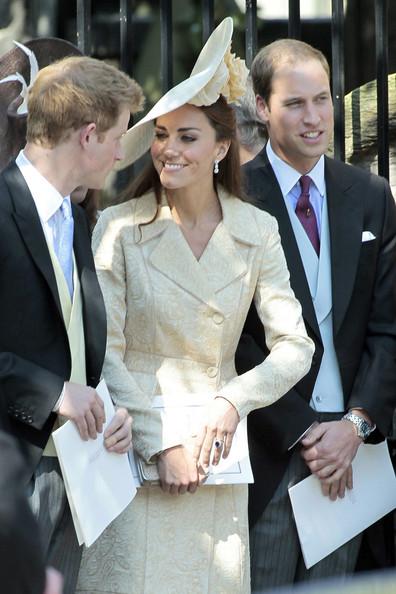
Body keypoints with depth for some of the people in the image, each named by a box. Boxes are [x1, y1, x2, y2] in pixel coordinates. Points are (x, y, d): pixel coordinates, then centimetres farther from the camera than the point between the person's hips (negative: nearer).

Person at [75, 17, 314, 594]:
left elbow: (295, 346, 1)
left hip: (219, 453, 2)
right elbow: (105, 353, -6)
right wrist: (162, 442, -13)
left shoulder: (257, 232, 3)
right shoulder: (118, 229, -4)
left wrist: (232, 401, -13)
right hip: (137, 454, -2)